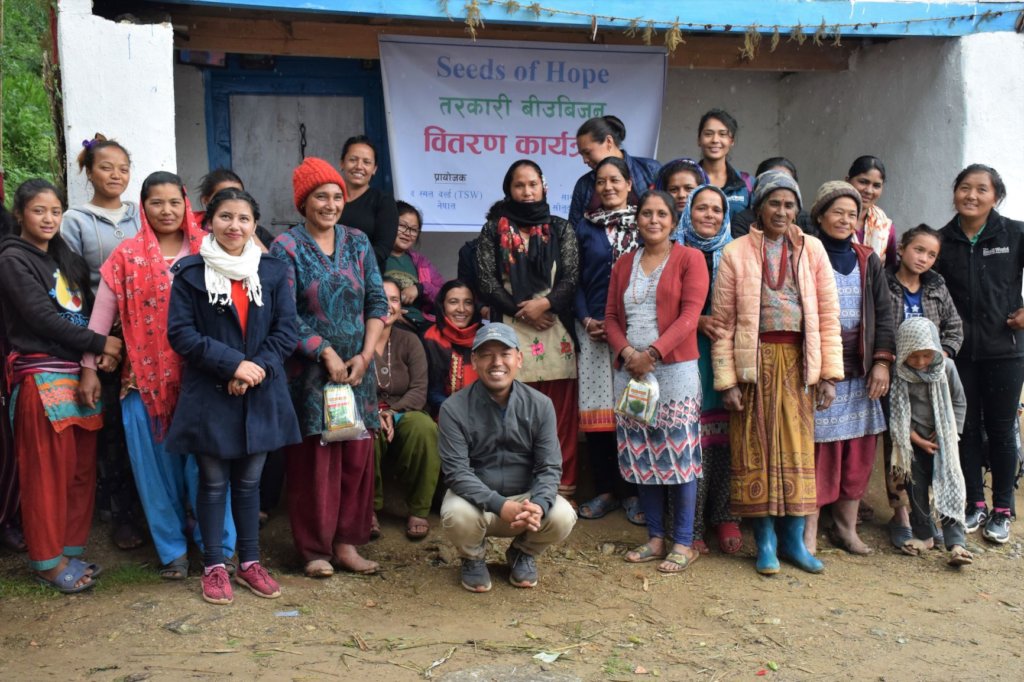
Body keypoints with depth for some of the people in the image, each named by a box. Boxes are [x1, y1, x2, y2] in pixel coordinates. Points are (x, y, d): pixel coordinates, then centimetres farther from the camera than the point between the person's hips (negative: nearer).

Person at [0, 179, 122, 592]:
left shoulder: (66, 258, 17)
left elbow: (88, 310, 14)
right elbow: (41, 317, -13)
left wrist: (96, 359, -2)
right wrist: (100, 343, -11)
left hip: (80, 372, 7)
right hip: (42, 376, -6)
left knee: (81, 469, 7)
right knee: (48, 471, -2)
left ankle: (71, 550, 18)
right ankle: (47, 560, 8)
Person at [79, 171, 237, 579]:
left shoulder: (206, 251, 2)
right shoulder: (127, 255, 3)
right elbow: (101, 316, 5)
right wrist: (90, 368, 2)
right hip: (145, 377, 1)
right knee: (157, 466, 8)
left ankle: (219, 546, 16)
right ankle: (172, 548, 23)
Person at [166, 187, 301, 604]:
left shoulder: (273, 272, 4)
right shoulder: (190, 272, -3)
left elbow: (286, 331, 1)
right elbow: (180, 333, -9)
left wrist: (257, 369, -14)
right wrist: (233, 364, -16)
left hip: (262, 395, 2)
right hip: (209, 394, -2)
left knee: (249, 480, 12)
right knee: (213, 482, 6)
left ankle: (249, 562, 24)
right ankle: (214, 566, 19)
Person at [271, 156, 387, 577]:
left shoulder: (358, 243, 10)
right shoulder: (287, 247, -2)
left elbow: (377, 303, 6)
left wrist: (365, 356, -5)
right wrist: (327, 354, -13)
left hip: (357, 368, 4)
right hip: (310, 369, -4)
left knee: (357, 455, 5)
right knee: (314, 458, -1)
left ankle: (347, 542, 16)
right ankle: (315, 549, 11)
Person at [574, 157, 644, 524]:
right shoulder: (585, 227, 11)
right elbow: (575, 280, 11)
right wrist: (586, 320, -4)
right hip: (594, 327, 1)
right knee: (597, 410, 1)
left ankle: (633, 491, 9)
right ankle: (604, 489, 13)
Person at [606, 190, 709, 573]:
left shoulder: (689, 258, 1)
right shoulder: (623, 265, 15)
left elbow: (690, 314, -9)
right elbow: (611, 317, 12)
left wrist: (653, 353, -17)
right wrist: (627, 353, -7)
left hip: (674, 368, -5)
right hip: (630, 370, 5)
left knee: (678, 453, -3)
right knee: (641, 456, 7)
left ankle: (683, 543, 6)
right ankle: (655, 537, 18)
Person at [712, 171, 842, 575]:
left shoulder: (812, 250, 7)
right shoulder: (736, 253, 1)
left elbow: (828, 315, 6)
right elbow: (723, 322, -2)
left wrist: (830, 374, -1)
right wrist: (726, 381, -7)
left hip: (798, 361, 2)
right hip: (755, 361, -2)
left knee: (797, 448, 6)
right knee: (757, 448, 2)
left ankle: (793, 540, 18)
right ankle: (765, 541, 13)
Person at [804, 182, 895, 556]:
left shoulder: (868, 261, 12)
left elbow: (883, 314, 12)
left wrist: (882, 361, 1)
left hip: (859, 371, 5)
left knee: (858, 453, 8)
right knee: (818, 450, -6)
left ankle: (846, 528, 22)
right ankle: (808, 535, 2)